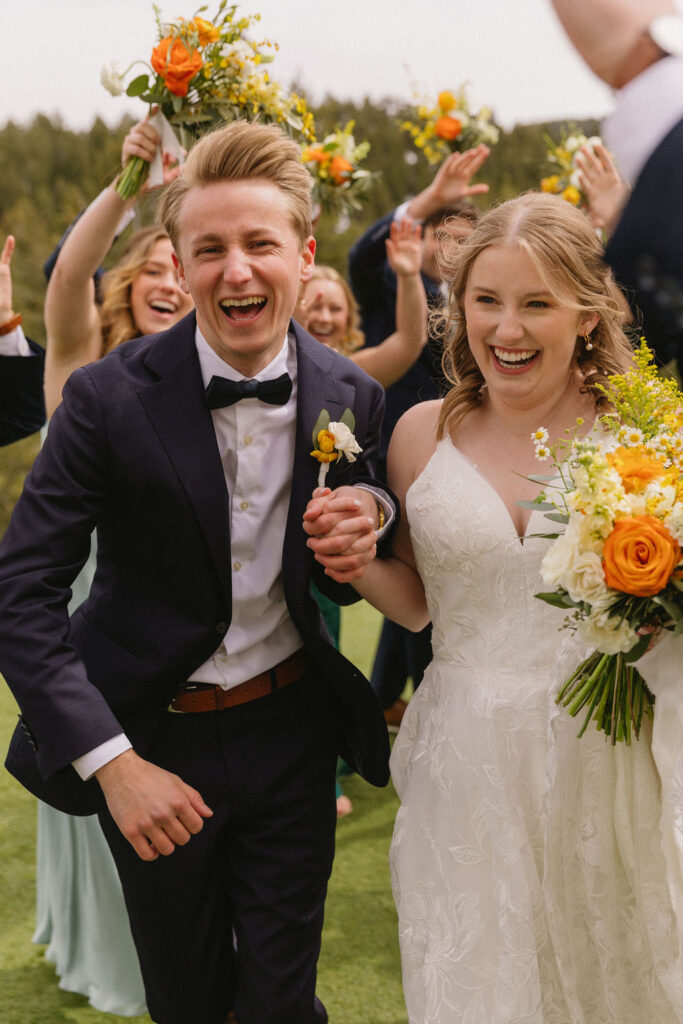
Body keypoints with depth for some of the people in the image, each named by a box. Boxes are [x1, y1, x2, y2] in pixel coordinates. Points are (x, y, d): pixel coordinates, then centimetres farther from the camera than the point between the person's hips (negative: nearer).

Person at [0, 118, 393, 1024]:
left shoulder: (351, 396, -7)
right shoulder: (110, 397, -18)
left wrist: (365, 529, -17)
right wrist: (111, 762, -23)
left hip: (292, 734, 2)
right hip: (153, 740, -1)